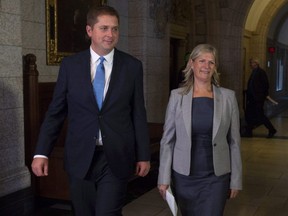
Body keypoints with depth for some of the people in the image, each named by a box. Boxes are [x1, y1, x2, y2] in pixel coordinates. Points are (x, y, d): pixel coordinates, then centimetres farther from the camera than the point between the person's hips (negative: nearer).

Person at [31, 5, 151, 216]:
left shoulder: (133, 66, 0)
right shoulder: (70, 65, 1)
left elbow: (139, 114, 2)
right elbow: (55, 112, 3)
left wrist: (143, 155, 4)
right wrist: (41, 152, -2)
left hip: (116, 158, -1)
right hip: (80, 157, 2)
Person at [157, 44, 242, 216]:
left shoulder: (228, 97, -2)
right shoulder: (177, 96, -2)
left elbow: (234, 142, 2)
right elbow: (167, 140, 0)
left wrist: (236, 180, 2)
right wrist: (164, 178, -2)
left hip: (216, 178, 0)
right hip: (183, 176, 1)